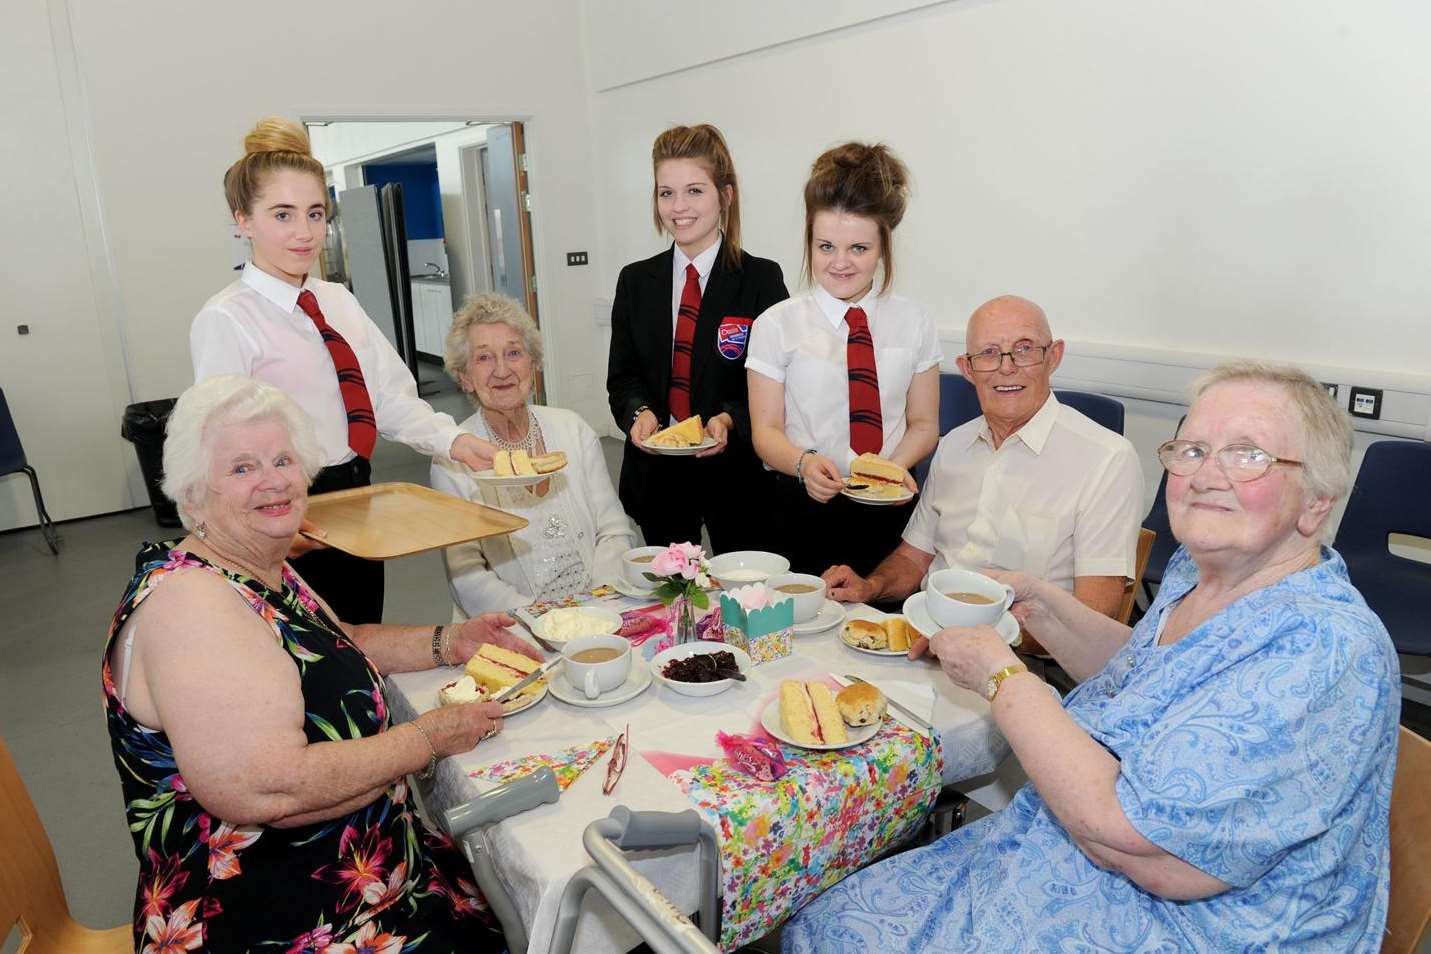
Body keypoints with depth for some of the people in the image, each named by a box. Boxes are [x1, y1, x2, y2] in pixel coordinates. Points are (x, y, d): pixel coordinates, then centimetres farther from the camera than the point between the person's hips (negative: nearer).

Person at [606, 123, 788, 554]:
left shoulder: (762, 279, -5)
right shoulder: (635, 281, 7)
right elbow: (621, 376, 6)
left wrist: (729, 421, -23)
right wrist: (639, 412, -15)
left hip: (736, 472, -3)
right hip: (655, 473, 3)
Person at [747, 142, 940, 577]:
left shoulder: (914, 324, 4)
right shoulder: (777, 325, -2)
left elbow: (923, 423, 5)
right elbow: (766, 429, -4)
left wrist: (895, 466, -14)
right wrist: (805, 462, -24)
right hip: (807, 509, -2)